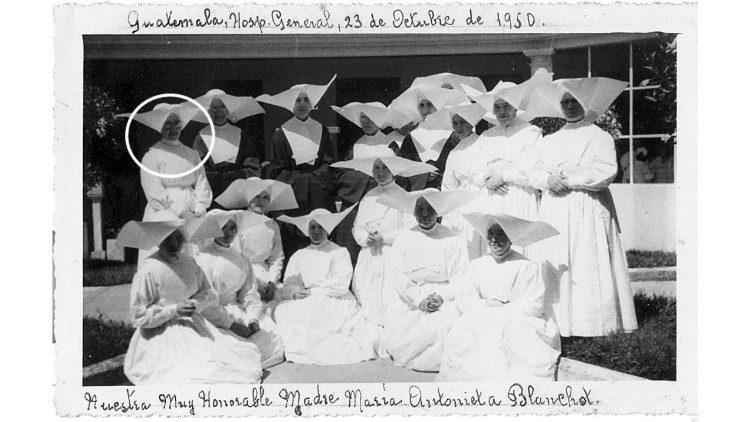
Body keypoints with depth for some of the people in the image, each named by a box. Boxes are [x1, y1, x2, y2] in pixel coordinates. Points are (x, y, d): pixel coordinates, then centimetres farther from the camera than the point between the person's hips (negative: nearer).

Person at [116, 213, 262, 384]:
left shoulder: (189, 263, 5)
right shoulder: (148, 271, -14)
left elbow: (206, 292, 15)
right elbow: (138, 316, -11)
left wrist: (196, 304, -9)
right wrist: (174, 310, -18)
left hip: (193, 326, 6)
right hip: (161, 334, -6)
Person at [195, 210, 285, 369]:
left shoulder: (241, 260, 14)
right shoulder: (203, 259, -8)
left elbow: (250, 293, 10)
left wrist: (253, 320, -8)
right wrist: (232, 325, -19)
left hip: (237, 311, 7)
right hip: (213, 318, -6)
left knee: (270, 335, -14)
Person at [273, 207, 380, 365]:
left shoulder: (340, 253, 5)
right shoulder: (299, 255, 17)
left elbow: (340, 286, -7)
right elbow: (287, 287, 9)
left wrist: (311, 291, -9)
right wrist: (295, 292, -15)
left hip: (335, 303, -4)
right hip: (306, 304, 4)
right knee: (281, 311, -24)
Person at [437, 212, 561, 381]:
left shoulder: (527, 267, 2)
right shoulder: (476, 266, 13)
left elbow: (534, 307, -5)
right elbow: (462, 301, 6)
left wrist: (503, 308, -10)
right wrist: (485, 305, -11)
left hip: (518, 325, -2)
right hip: (481, 326, 2)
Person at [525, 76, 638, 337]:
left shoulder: (599, 137, 4)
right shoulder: (550, 141, 20)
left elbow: (605, 173, -10)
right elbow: (534, 174, 15)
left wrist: (567, 179, -10)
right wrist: (549, 180, -7)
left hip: (587, 212, -5)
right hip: (554, 214, 5)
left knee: (587, 269, -9)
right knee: (555, 267, -1)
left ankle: (593, 324, -7)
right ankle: (558, 323, 1)